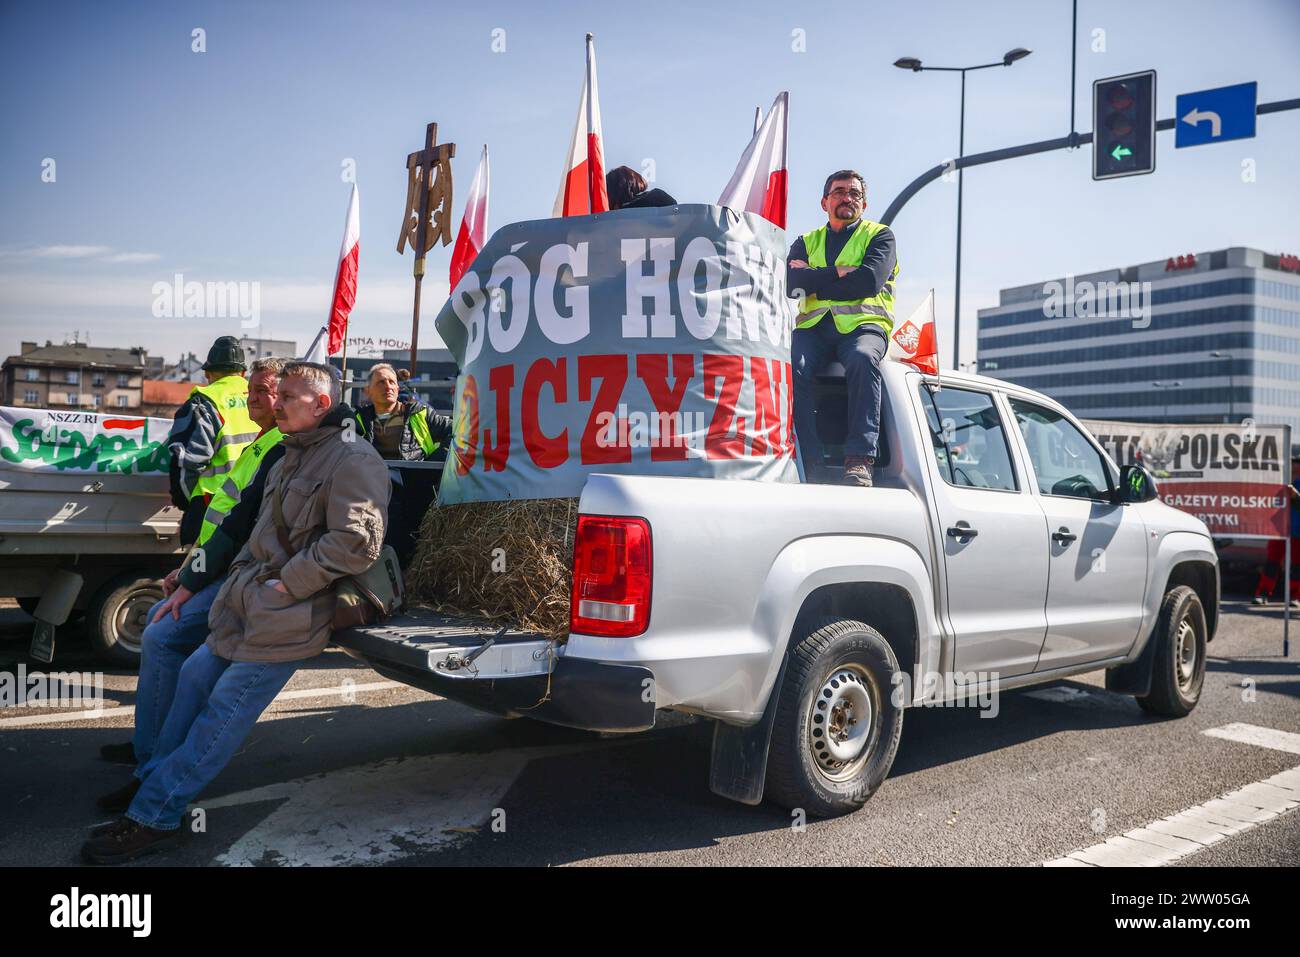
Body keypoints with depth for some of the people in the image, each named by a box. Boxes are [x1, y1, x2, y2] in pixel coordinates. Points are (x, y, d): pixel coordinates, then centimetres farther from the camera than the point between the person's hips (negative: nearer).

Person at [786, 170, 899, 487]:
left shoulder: (879, 235, 17)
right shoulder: (806, 242, 26)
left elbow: (870, 281, -4)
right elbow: (790, 283, 4)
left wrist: (813, 280, 2)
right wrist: (839, 273, -2)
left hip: (863, 324, -2)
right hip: (813, 327, 2)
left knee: (862, 359, -38)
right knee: (790, 366, -32)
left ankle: (859, 461, -40)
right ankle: (811, 466, -33)